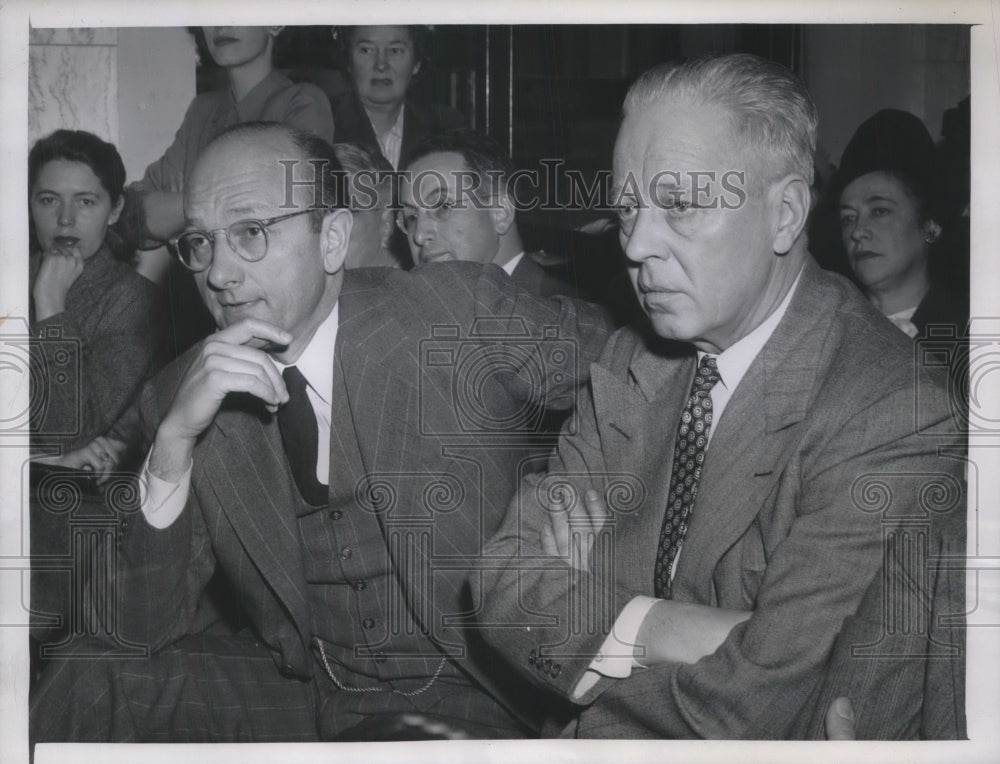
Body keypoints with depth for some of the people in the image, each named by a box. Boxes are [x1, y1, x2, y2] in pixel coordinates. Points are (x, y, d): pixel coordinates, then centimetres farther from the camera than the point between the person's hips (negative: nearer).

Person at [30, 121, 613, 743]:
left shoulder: (461, 311, -10)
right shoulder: (183, 396, -1)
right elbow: (149, 634, -5)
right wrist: (174, 443, -19)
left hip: (467, 694, -3)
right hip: (294, 688, 3)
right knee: (86, 684, -14)